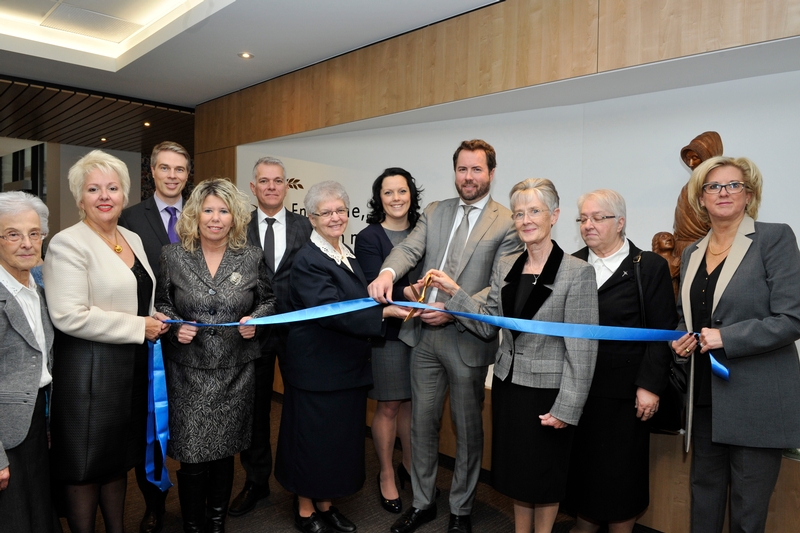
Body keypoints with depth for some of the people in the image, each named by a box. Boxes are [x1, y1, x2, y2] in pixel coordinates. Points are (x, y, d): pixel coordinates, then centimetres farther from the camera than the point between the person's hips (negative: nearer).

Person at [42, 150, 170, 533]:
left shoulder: (133, 239, 10)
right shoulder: (68, 244, -13)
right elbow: (69, 315, -22)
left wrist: (156, 319, 5)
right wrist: (138, 327, -18)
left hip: (132, 365, 7)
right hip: (89, 369, -7)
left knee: (119, 458, 19)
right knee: (86, 466, 7)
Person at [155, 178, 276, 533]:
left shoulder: (251, 258, 1)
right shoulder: (173, 256, 0)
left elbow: (269, 301, 10)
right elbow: (160, 304, 7)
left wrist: (256, 320, -9)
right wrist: (175, 326, -11)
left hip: (235, 371, 1)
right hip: (188, 371, -1)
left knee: (225, 449, 12)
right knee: (191, 453, 2)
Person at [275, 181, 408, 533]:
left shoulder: (348, 255, 8)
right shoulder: (309, 260, -17)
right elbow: (332, 311, -27)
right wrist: (384, 312, -28)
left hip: (347, 368, 8)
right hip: (317, 368, -8)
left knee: (341, 437, 17)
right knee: (313, 436, 8)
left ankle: (325, 504, 36)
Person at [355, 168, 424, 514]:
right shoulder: (369, 238, -8)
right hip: (387, 330, -4)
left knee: (411, 402, 16)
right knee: (388, 407, 8)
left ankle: (409, 466, 36)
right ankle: (386, 474, 27)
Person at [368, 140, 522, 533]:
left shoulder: (507, 224, -5)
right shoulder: (434, 212, 10)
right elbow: (410, 248, -5)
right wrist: (388, 272, -26)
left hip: (468, 338, -4)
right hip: (424, 335, 4)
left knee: (467, 428, 12)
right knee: (422, 422, 15)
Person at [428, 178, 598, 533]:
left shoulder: (577, 272, -14)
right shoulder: (504, 267, 2)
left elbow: (582, 348, -14)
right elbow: (488, 325, 4)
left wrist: (566, 408, -14)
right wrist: (454, 292, -7)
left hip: (547, 391, -5)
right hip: (507, 384, 5)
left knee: (545, 473, 15)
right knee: (515, 469, 20)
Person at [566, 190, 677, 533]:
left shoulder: (649, 267, -2)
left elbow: (663, 333, -5)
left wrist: (650, 386, -11)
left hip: (624, 393, -3)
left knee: (620, 470, 9)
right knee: (581, 463, 13)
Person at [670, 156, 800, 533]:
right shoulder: (691, 253, 12)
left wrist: (726, 338, -19)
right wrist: (681, 341, 2)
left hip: (756, 401, -5)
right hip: (705, 399, 5)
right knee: (704, 496, 16)